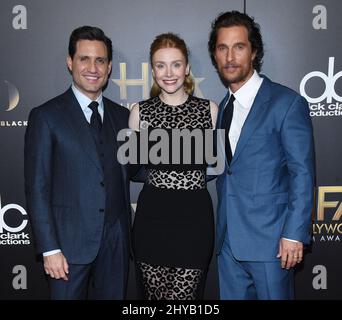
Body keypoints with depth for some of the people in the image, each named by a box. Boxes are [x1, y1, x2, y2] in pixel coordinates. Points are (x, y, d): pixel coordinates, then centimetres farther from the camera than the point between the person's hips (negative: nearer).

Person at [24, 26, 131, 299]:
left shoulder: (121, 116, 8)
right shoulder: (46, 116, -6)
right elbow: (37, 188, -7)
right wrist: (49, 249, -10)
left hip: (116, 241, 4)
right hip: (70, 241, -4)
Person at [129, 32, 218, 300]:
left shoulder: (209, 109, 2)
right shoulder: (140, 112, 4)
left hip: (194, 217, -1)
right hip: (152, 217, 1)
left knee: (184, 296, 0)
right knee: (154, 295, 11)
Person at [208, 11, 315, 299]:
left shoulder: (287, 103, -9)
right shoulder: (224, 107, 12)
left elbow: (303, 175, -11)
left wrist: (294, 234, -15)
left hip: (270, 240, -6)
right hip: (229, 241, 6)